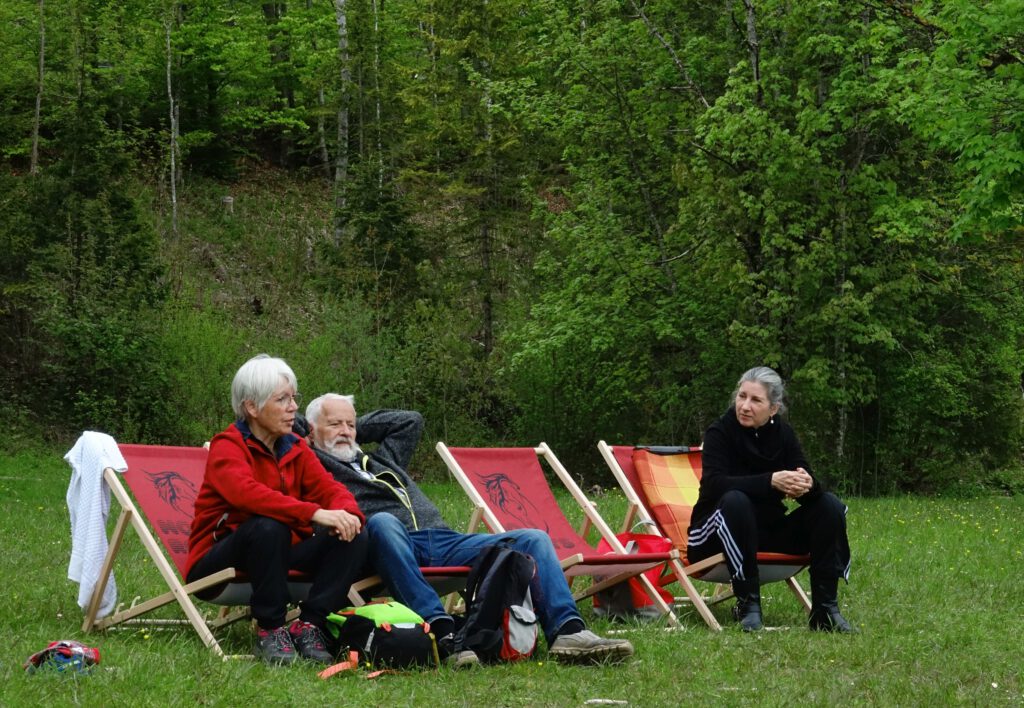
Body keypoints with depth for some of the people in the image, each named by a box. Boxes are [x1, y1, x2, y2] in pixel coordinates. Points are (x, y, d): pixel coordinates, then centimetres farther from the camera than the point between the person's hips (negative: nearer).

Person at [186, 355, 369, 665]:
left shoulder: (295, 449, 11)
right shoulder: (227, 447, -12)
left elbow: (331, 488, -1)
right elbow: (247, 493, -32)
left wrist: (346, 513, -27)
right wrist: (314, 513, -43)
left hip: (280, 555, 6)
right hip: (217, 561, -6)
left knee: (355, 537, -14)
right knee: (268, 527, -38)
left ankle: (308, 625, -14)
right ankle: (270, 630, -24)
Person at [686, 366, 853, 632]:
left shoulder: (783, 433, 3)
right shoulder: (720, 432, -11)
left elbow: (808, 482, -7)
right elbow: (714, 484, -29)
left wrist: (806, 484, -34)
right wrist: (771, 481, -40)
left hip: (768, 529, 5)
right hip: (717, 535, -5)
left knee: (829, 505, -13)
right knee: (735, 501, -37)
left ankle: (825, 608, -16)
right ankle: (748, 605, -30)